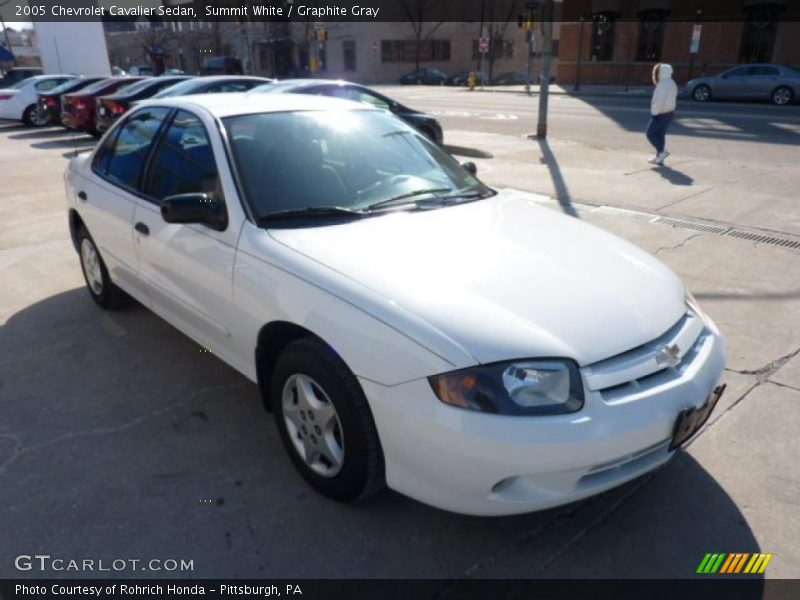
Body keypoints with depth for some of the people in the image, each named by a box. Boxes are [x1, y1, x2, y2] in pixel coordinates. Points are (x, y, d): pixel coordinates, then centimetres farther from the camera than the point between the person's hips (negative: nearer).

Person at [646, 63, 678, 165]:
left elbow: (659, 100, -24)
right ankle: (659, 158, 14)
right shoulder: (672, 83, 11)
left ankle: (662, 151, -7)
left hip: (660, 113, -9)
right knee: (660, 134, 13)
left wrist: (654, 112, -16)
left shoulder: (662, 84, -20)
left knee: (650, 134, 1)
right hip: (669, 112, 9)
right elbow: (674, 98, 13)